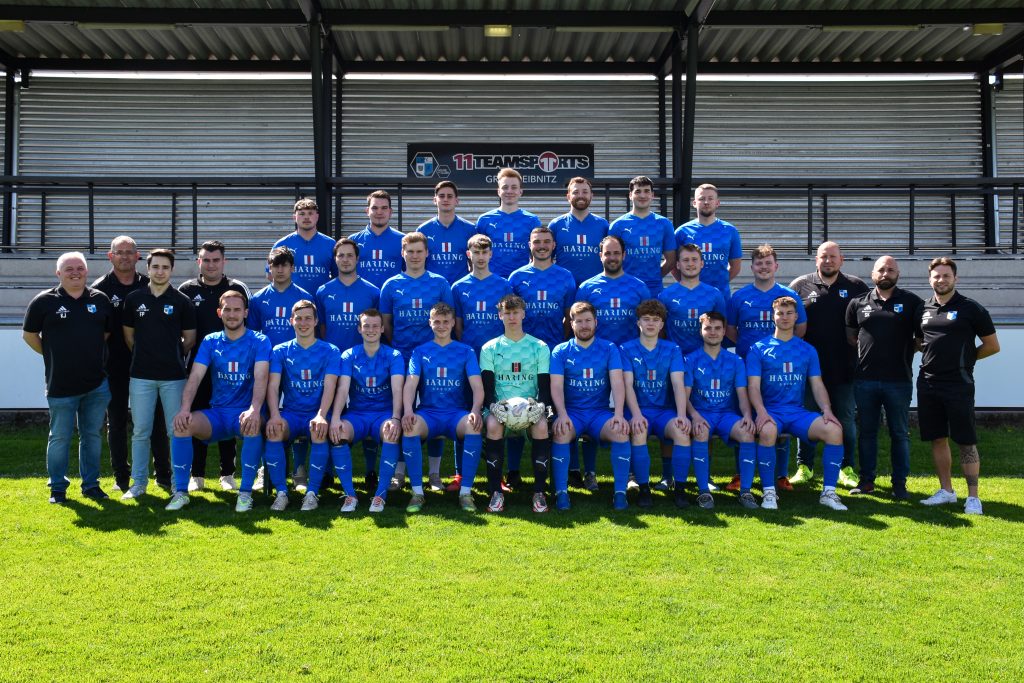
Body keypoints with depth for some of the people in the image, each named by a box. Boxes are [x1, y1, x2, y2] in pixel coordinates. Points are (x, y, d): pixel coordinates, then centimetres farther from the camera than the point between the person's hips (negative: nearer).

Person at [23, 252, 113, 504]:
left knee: (93, 435, 10)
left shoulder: (100, 299, 5)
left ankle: (91, 484, 21)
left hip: (97, 385, 3)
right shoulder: (44, 301, -3)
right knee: (59, 437, 5)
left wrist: (92, 354, 11)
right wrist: (53, 356, 5)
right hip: (60, 386, -3)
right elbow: (29, 334, 5)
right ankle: (57, 487, 18)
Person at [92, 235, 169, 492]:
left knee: (156, 420, 4)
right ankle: (121, 477, 17)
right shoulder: (100, 288, -1)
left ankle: (163, 473, 13)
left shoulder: (149, 286, 5)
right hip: (115, 366, -1)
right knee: (117, 422, 7)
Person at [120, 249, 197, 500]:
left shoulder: (182, 301, 1)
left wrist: (172, 355, 7)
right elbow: (128, 335, 14)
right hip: (141, 375, 2)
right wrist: (145, 355, 11)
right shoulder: (134, 299, 5)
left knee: (177, 431, 2)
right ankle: (138, 483, 15)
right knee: (141, 431, 6)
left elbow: (190, 339, 6)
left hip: (173, 375, -1)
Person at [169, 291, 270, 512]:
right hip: (217, 413, 3)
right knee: (182, 424, -24)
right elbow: (195, 376, -4)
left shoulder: (259, 342, -1)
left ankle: (246, 492, -24)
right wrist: (185, 408, -21)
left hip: (245, 413, -3)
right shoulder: (210, 342, 8)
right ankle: (181, 491, -11)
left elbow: (261, 377, -16)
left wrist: (255, 409, -34)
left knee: (252, 424, -37)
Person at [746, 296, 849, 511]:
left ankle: (829, 492, -13)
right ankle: (769, 492, -22)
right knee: (767, 430, -38)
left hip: (798, 412, 3)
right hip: (770, 411, -3)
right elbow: (753, 386, -3)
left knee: (834, 429, -24)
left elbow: (817, 385, 11)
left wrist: (826, 410, -8)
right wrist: (761, 411, -22)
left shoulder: (807, 350, 15)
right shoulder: (758, 349, 6)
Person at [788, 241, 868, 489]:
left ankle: (847, 468, 17)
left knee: (846, 419, 7)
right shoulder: (800, 285, 5)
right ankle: (804, 467, 17)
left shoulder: (856, 287, 7)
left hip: (844, 367, 0)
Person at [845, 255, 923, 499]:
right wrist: (866, 351, 4)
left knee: (900, 433, 6)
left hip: (899, 379, -2)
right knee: (866, 431, 10)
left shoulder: (912, 302, 3)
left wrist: (907, 351, -5)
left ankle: (900, 483, 14)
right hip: (865, 378, 2)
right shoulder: (858, 303, 8)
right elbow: (849, 336, 15)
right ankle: (866, 480, 19)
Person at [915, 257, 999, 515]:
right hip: (928, 384, 5)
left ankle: (973, 497, 7)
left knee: (966, 442, -2)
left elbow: (992, 346, 1)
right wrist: (932, 352, 8)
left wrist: (965, 358, 5)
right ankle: (946, 491, 22)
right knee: (937, 439, 10)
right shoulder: (923, 309, 9)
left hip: (958, 385, -5)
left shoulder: (971, 309, -3)